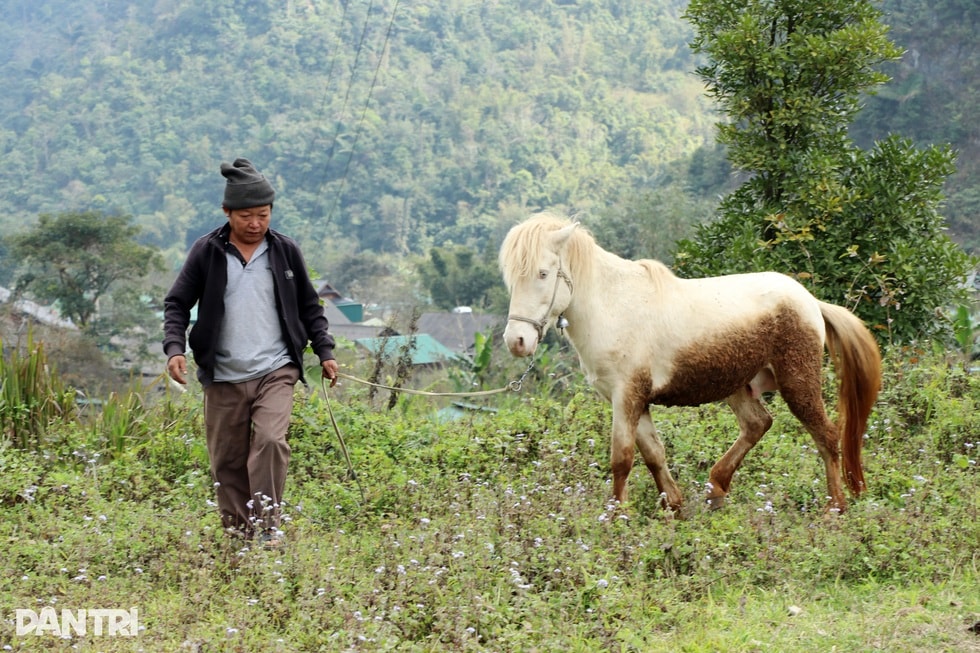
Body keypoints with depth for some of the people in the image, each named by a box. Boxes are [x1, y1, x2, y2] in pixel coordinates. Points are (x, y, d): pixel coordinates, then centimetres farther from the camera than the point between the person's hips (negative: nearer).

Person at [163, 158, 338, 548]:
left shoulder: (285, 251, 6)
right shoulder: (207, 252, 1)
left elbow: (309, 307, 17)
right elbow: (177, 303, 5)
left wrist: (324, 352, 11)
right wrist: (174, 347, -11)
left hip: (275, 371, 0)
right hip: (223, 376, 1)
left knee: (271, 441, -20)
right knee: (227, 459, 5)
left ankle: (268, 527, -15)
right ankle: (236, 532, 17)